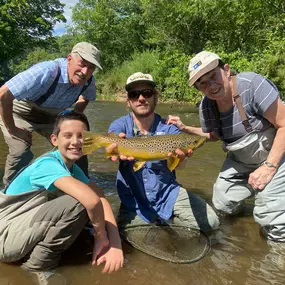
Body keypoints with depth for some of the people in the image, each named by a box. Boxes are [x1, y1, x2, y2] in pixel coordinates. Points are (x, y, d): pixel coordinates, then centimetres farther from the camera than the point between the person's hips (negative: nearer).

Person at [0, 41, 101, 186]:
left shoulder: (88, 80, -18)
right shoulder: (47, 72, -39)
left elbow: (85, 97, 8)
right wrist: (12, 129, -26)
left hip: (51, 117, 5)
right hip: (20, 113, -5)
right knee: (21, 152, -24)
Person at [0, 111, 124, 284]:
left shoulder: (74, 169, 1)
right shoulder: (47, 164, -25)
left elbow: (101, 199, -11)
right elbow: (91, 200, -40)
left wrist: (115, 244, -24)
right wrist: (101, 236, -23)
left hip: (28, 229, 8)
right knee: (78, 202, -26)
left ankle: (40, 254, 5)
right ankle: (39, 264, -8)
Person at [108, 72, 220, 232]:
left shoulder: (168, 128, -9)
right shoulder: (120, 125, -8)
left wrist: (179, 154, -50)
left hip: (168, 193, 1)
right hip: (133, 201, 0)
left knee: (210, 222, -11)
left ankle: (164, 221, 12)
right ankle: (155, 223, 15)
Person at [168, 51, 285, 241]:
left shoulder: (252, 84, -30)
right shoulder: (206, 106, -11)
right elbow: (213, 135, 9)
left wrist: (269, 166, -26)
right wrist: (185, 128, -5)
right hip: (240, 161, 6)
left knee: (269, 217, -13)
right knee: (222, 204, 11)